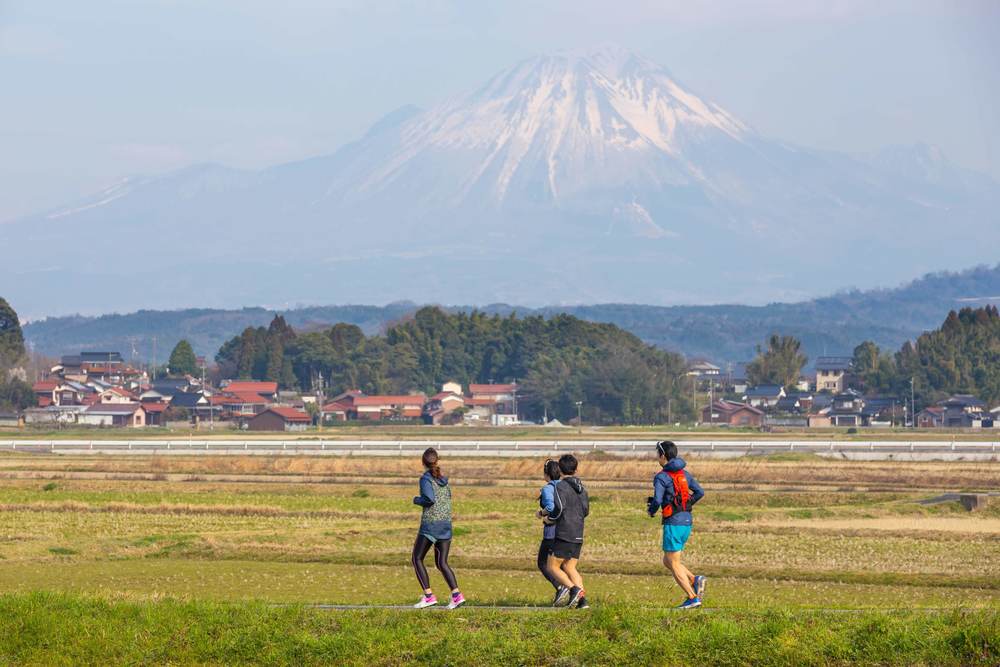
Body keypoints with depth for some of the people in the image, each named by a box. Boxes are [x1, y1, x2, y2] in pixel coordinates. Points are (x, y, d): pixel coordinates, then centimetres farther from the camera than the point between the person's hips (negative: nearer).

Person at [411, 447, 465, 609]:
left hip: (430, 523, -6)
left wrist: (417, 500, -3)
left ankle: (428, 596, -4)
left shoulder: (426, 479, -9)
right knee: (442, 563, 9)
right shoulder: (444, 479, 11)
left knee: (417, 559, 6)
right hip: (446, 523, 6)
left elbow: (430, 499, -21)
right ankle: (456, 594, -9)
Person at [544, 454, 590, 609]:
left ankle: (575, 589, -19)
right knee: (570, 568, 11)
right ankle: (583, 600, -4)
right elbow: (586, 511, 17)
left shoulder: (561, 486, -9)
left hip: (564, 534, -7)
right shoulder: (581, 488, 13)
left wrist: (550, 518, -2)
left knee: (553, 567, 1)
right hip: (578, 535, 7)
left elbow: (559, 508, -19)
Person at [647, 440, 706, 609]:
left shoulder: (662, 477, -12)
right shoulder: (684, 473, 11)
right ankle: (696, 581, -1)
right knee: (667, 561, 17)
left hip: (673, 523, -8)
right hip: (687, 521, 8)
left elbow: (657, 501, -21)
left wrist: (651, 511, 0)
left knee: (674, 565, 0)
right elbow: (699, 492, 11)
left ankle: (693, 598, -5)